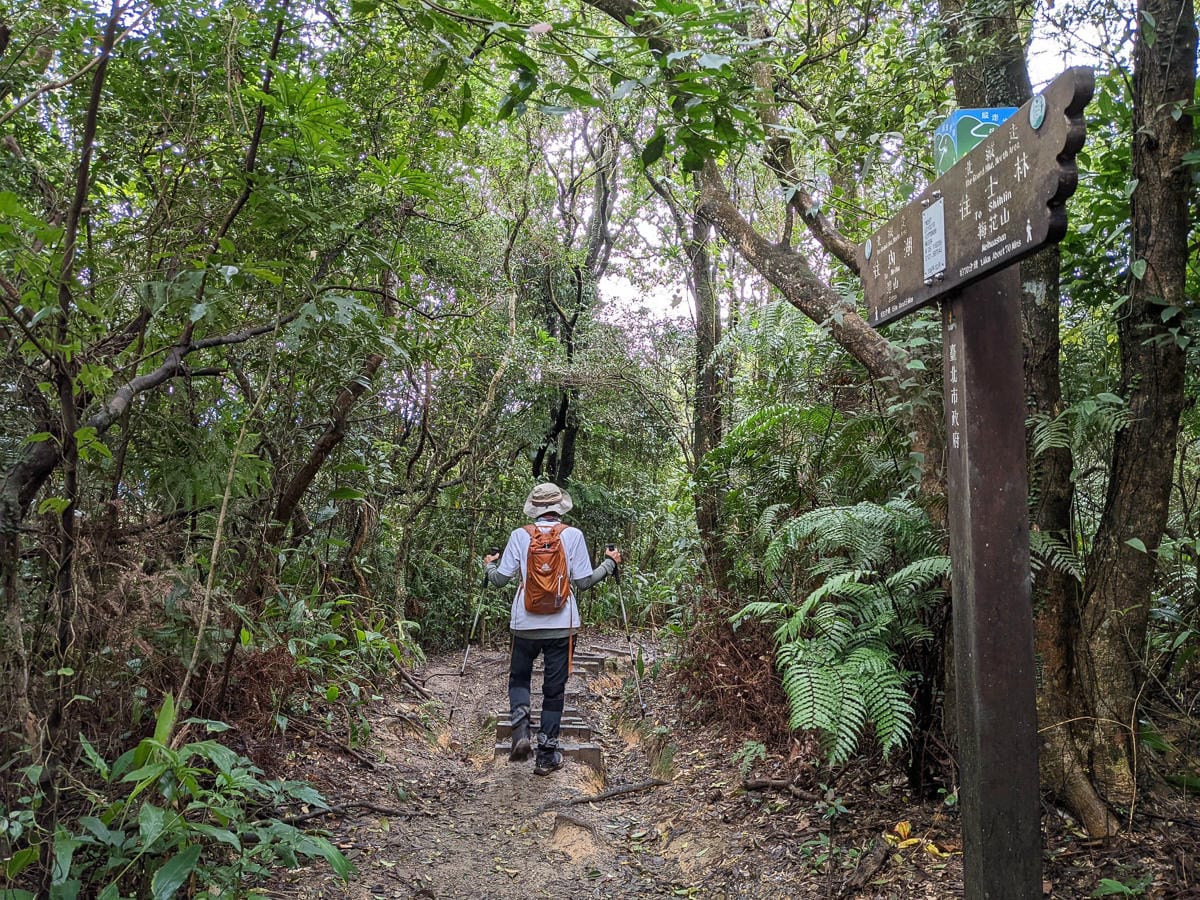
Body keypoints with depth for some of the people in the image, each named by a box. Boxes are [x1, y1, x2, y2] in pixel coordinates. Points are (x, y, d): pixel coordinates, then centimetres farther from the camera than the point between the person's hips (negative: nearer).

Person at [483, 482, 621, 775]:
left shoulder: (519, 535, -2)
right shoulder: (573, 535, -4)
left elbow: (500, 578, 1)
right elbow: (583, 581, -3)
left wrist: (489, 565, 23)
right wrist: (609, 563, 13)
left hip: (525, 623, 1)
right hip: (561, 625, 0)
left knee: (519, 678, 19)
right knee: (554, 690, 9)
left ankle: (521, 730, -4)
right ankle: (547, 756, 13)